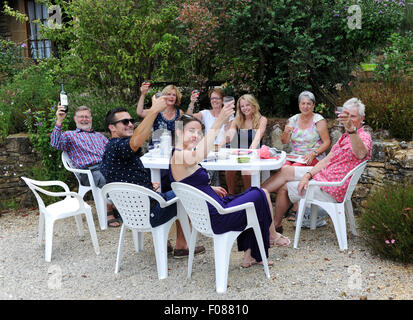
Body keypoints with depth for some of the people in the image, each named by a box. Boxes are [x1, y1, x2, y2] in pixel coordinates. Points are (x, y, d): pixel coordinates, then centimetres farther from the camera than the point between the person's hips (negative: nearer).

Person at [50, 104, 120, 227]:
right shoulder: (70, 135, 18)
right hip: (88, 170, -4)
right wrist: (59, 121, -14)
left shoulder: (99, 136, 34)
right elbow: (55, 144, -3)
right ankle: (109, 212, -24)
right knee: (104, 179, -37)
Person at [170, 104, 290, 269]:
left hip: (206, 214, 10)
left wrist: (211, 188, 12)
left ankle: (249, 255, 29)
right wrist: (218, 123, -51)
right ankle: (272, 235, 33)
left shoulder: (177, 156, 8)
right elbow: (200, 154, -46)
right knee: (262, 194, 6)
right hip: (217, 219, -10)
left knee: (253, 196, 28)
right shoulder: (180, 155, -23)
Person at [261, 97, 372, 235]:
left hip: (331, 191, -9)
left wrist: (352, 130, -61)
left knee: (284, 188, -1)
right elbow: (327, 160, 10)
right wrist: (308, 175, -5)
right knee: (285, 171, 0)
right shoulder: (345, 136, 15)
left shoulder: (364, 137, -16)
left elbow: (361, 154, -43)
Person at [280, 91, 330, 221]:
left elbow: (327, 142, -4)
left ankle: (295, 207, -20)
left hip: (314, 158, -4)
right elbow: (284, 142, 11)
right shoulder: (293, 120, 11)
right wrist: (286, 132, -11)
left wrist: (313, 154, -18)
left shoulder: (319, 120, -1)